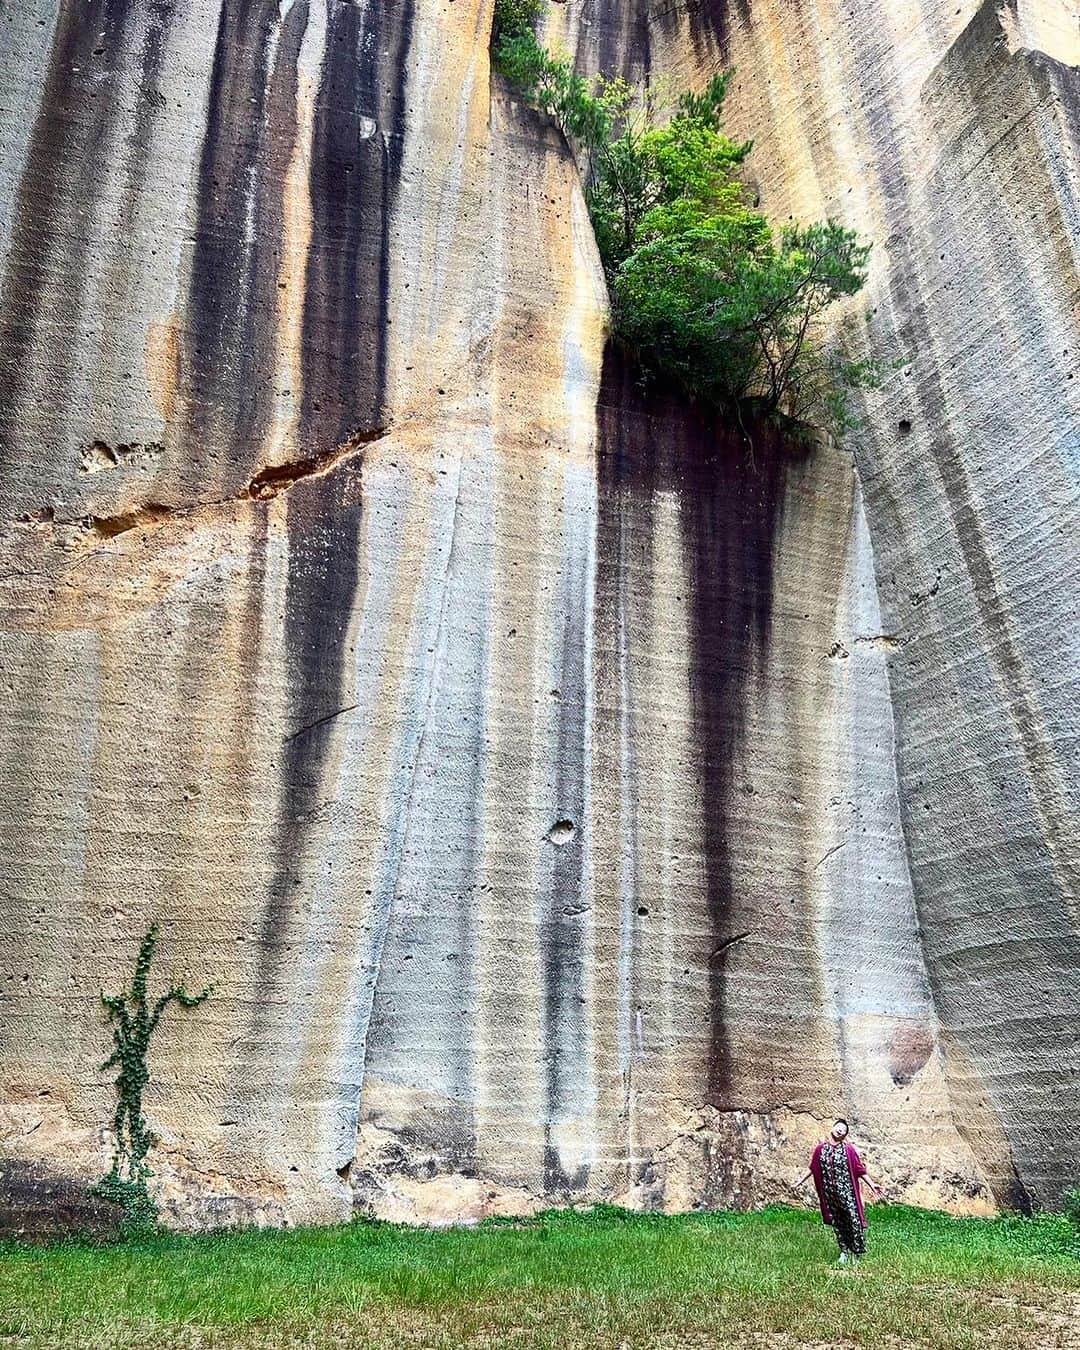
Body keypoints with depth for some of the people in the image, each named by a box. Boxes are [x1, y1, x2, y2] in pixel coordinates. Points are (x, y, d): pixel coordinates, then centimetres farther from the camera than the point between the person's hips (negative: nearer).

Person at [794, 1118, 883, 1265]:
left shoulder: (848, 1149, -5)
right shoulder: (821, 1148, 2)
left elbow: (860, 1169, -2)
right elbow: (813, 1168, 12)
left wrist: (872, 1185, -8)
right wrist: (800, 1181, 14)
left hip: (846, 1192, -3)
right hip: (830, 1193, 3)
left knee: (853, 1220, -5)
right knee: (837, 1222, 10)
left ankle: (856, 1252, 10)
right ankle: (844, 1251, 25)